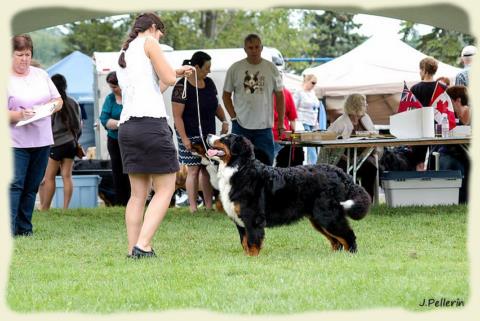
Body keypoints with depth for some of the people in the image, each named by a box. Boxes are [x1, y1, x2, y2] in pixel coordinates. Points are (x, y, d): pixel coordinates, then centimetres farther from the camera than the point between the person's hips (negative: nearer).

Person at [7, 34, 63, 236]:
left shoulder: (41, 75, 13)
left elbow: (58, 100, 17)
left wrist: (53, 105, -5)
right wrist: (19, 115, -25)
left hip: (42, 141, 6)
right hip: (16, 142, -6)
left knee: (32, 187, 9)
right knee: (14, 185, -15)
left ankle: (24, 229, 14)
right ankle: (8, 229, -21)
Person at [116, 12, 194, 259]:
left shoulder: (123, 55, 24)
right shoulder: (149, 42, 1)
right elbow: (167, 78, -5)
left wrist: (176, 74, 31)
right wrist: (173, 74, 17)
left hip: (127, 126, 8)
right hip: (151, 123, -8)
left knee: (138, 193, 10)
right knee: (165, 189, -3)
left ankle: (133, 249, 2)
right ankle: (142, 246, -15)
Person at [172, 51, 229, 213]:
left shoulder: (208, 83, 8)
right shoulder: (182, 87, -14)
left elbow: (216, 105, 21)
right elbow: (177, 116, -16)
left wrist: (224, 121, 4)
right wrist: (184, 138, -20)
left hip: (208, 135, 7)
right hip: (190, 136, -7)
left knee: (207, 169, 7)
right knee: (194, 170, -4)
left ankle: (209, 206, 12)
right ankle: (193, 208, 0)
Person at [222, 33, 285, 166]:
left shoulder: (271, 69, 3)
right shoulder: (235, 69, 1)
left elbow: (279, 96, 9)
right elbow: (226, 95, 8)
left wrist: (281, 123, 5)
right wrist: (233, 117, -4)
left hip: (264, 126, 0)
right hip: (241, 126, 0)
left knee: (266, 163, -1)